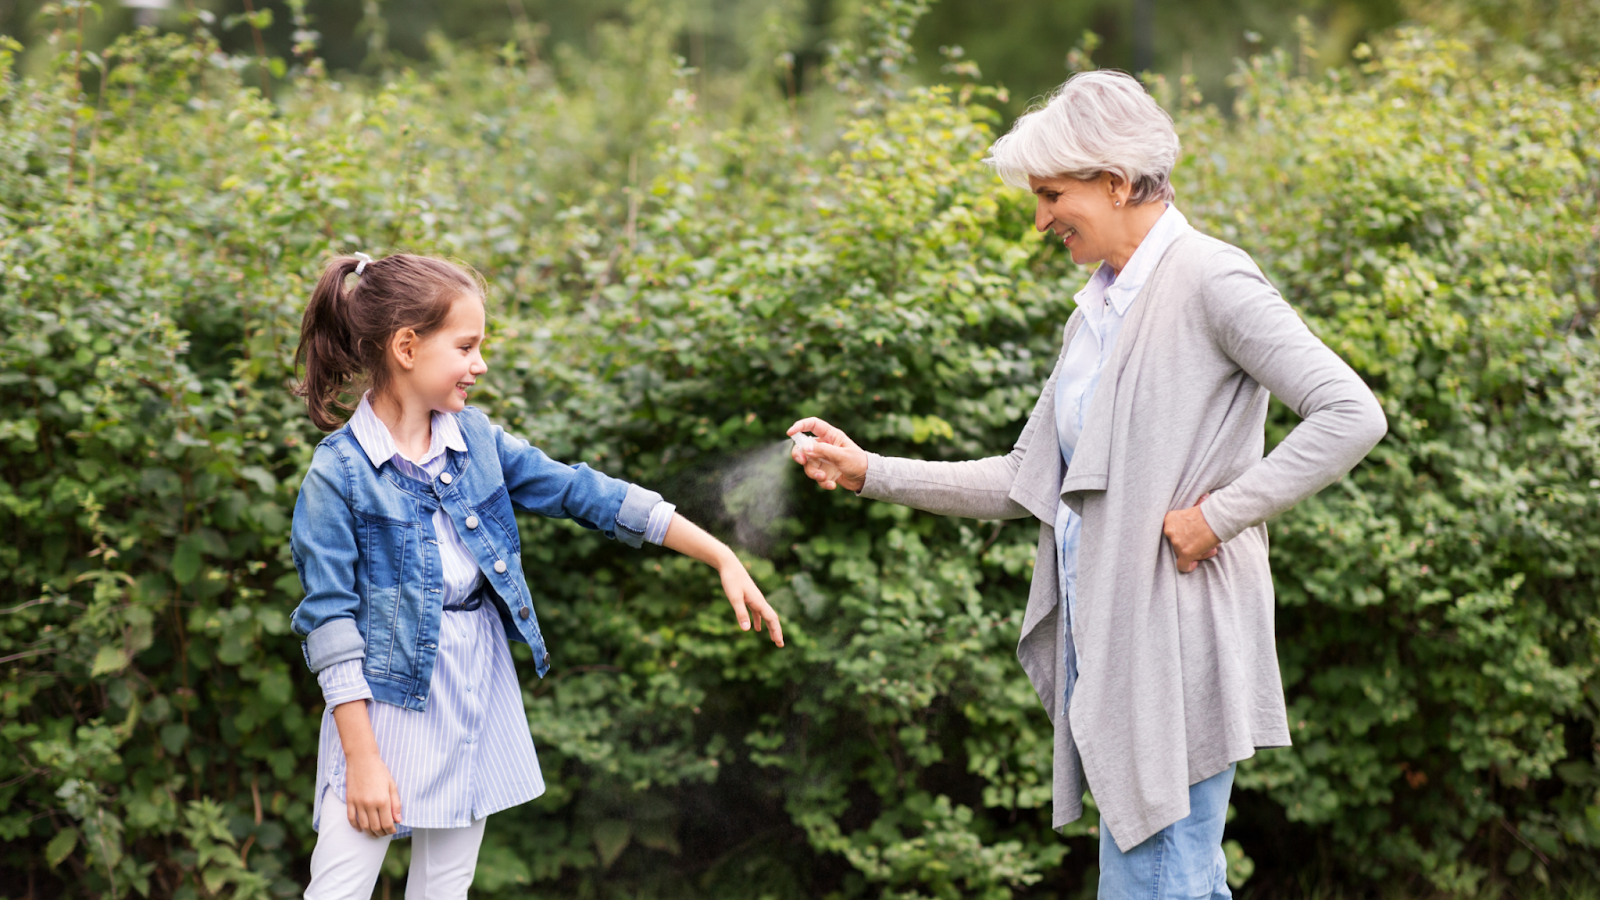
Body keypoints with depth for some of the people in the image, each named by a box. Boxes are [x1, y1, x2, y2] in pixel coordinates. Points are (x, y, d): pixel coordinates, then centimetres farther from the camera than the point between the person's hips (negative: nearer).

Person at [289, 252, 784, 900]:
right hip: (388, 693, -6)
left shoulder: (477, 439, 4)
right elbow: (331, 621, -13)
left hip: (478, 691, 6)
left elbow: (587, 494, 6)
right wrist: (362, 759, -16)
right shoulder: (339, 472, -13)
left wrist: (723, 558, 3)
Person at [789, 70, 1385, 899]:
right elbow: (1025, 482, 19)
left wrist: (1220, 513, -17)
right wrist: (870, 472, 15)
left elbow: (1351, 417, -18)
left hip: (1175, 642, -8)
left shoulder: (1211, 282, -10)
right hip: (1103, 645, 8)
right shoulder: (1098, 310, 16)